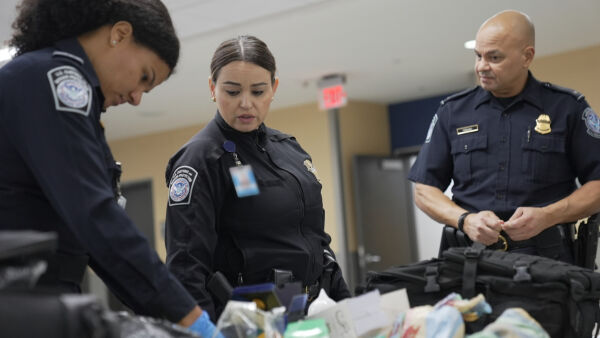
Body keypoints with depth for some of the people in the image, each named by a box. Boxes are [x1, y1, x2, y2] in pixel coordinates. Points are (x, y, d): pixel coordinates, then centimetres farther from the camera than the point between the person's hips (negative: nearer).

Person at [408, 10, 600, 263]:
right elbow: (424, 190, 13)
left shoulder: (567, 107, 8)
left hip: (547, 258, -1)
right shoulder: (453, 111, 13)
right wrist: (465, 220, -5)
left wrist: (546, 216, -10)